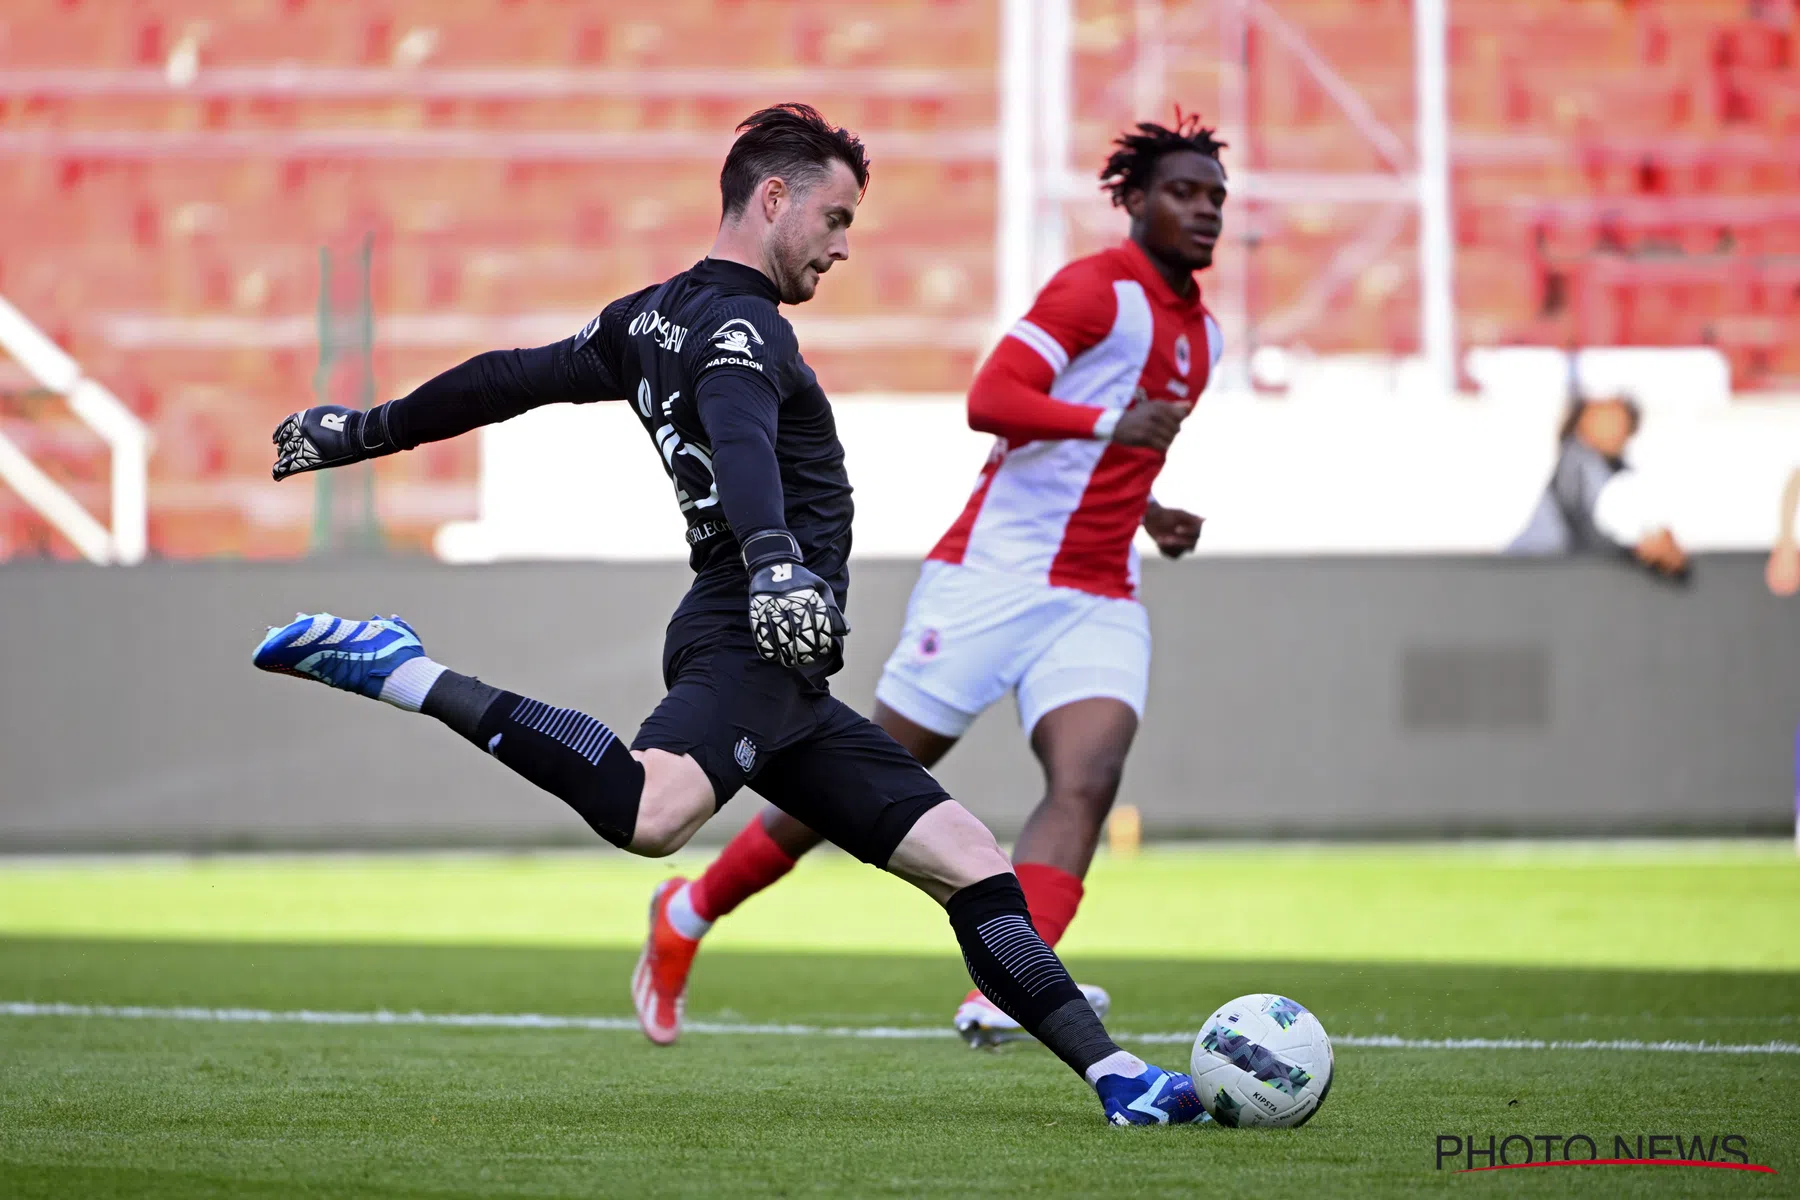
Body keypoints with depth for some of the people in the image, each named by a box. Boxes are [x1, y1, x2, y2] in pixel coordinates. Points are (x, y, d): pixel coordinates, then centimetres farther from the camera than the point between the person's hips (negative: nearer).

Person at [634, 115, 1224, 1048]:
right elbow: (991, 401, -23)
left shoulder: (1202, 332, 17)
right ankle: (687, 917, 20)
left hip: (1099, 603, 6)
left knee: (1087, 778, -21)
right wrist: (1109, 422, -35)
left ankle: (1000, 997, -36)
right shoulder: (1099, 289, -9)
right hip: (994, 576, -6)